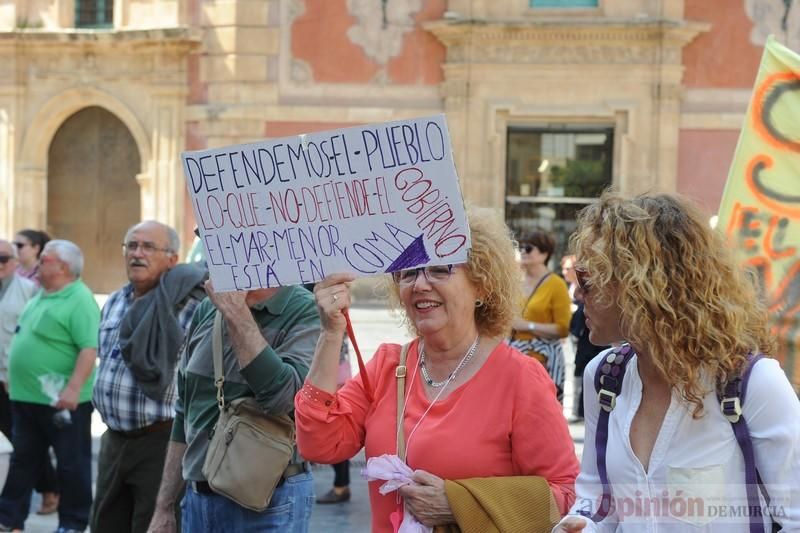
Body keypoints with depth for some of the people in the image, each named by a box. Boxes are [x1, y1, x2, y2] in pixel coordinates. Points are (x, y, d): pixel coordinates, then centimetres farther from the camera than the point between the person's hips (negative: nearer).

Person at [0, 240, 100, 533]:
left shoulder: (79, 300, -16)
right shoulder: (41, 296, 14)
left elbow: (89, 349, -23)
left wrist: (73, 389, -29)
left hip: (63, 400, -9)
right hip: (26, 397, 9)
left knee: (72, 463, 3)